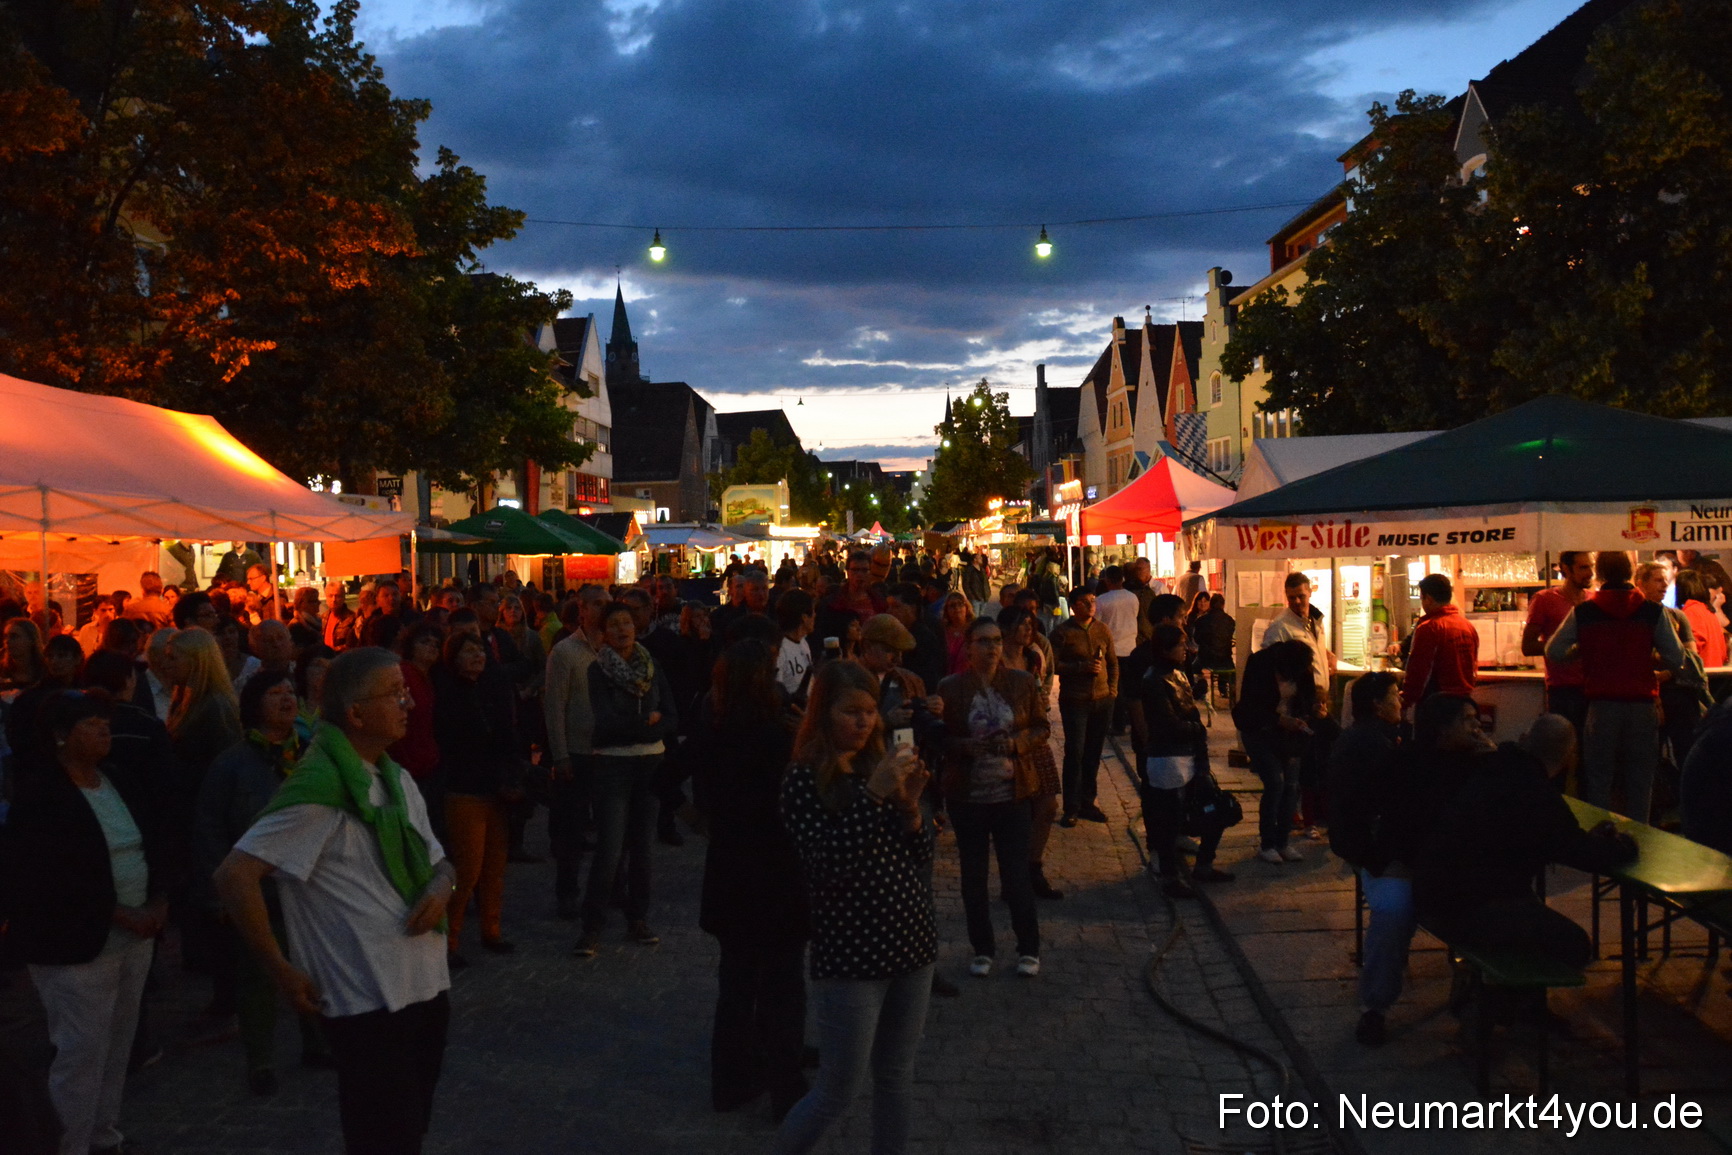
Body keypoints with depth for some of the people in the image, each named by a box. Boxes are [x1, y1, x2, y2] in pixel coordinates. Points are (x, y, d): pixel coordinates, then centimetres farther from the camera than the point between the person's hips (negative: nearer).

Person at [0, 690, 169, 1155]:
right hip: (77, 944, -6)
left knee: (119, 1042, 14)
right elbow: (44, 879, -18)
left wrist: (159, 900, -6)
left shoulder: (119, 780, 8)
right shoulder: (37, 796, -12)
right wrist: (119, 914, -19)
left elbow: (154, 842, 11)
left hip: (135, 937, 6)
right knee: (81, 1051, 1)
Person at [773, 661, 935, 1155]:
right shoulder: (806, 779, -10)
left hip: (910, 941, 6)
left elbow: (921, 858, 8)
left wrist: (909, 804, -10)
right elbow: (826, 865, -21)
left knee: (896, 1077, 15)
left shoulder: (882, 767, 8)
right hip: (851, 952, -6)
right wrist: (873, 795, -24)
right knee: (838, 1091, 3)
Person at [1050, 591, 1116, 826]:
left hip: (1102, 700, 4)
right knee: (1075, 753, -5)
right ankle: (1071, 808, 2)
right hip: (1074, 700, -4)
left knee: (1093, 753, 8)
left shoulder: (1102, 630, 10)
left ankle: (1087, 803, 19)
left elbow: (1113, 661, 17)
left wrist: (1112, 689, 7)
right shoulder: (1062, 632, -4)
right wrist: (1083, 667, -17)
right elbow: (1053, 664, -10)